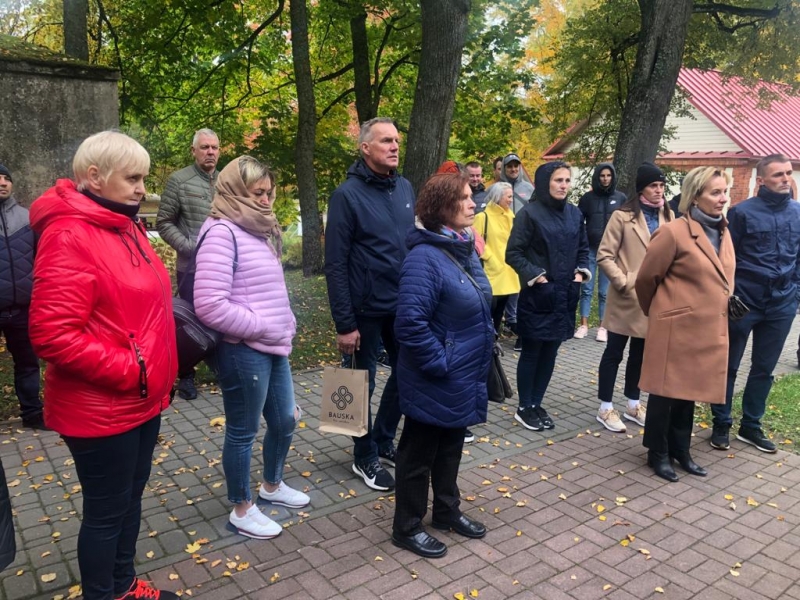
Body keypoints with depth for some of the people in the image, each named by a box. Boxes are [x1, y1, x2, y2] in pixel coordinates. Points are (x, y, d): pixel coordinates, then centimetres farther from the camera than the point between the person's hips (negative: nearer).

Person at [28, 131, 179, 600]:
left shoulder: (125, 226, 8)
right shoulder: (70, 235, -19)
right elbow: (53, 334, -24)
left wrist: (159, 373, 11)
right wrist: (129, 370, -20)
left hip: (143, 399, 9)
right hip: (102, 409, -9)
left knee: (131, 496, 22)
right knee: (107, 509, 9)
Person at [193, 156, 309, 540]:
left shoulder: (259, 229, 12)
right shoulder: (222, 232, -16)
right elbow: (209, 305, -24)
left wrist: (283, 329, 9)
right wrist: (261, 327, -16)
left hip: (274, 348, 9)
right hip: (243, 353, -9)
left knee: (285, 420, 21)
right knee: (243, 432, 8)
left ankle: (272, 486, 45)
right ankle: (241, 511, 29)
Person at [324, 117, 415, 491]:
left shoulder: (405, 188, 5)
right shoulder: (347, 195, -12)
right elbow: (335, 265, -14)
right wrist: (344, 323, -17)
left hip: (403, 305, 6)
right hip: (366, 309, -6)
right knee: (363, 383, 9)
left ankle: (384, 441, 37)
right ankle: (365, 457, 28)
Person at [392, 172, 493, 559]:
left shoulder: (464, 249, 6)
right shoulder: (425, 257, -24)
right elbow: (410, 324, -29)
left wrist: (478, 360, 15)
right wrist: (440, 364, -21)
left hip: (463, 380, 9)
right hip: (434, 383, -9)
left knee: (451, 448, 23)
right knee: (419, 454, 9)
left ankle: (447, 512, 43)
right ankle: (407, 528, 28)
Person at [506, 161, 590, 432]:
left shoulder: (575, 213, 8)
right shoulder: (530, 213, -10)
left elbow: (583, 249, 18)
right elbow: (513, 253, -10)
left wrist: (581, 272, 2)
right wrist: (535, 276, -16)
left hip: (565, 294, 6)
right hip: (537, 295, -5)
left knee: (550, 352, 12)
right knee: (531, 351, 4)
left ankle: (536, 404, 25)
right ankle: (524, 408, 17)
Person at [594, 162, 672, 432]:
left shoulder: (668, 216, 8)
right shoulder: (623, 216, -8)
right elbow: (604, 256, -10)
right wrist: (624, 282, -17)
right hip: (627, 297, -5)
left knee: (640, 353, 16)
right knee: (614, 353, 4)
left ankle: (633, 404, 30)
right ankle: (605, 408, 15)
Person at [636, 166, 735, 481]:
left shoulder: (722, 232, 10)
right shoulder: (673, 233, -15)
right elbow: (646, 279, -6)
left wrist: (724, 309, 19)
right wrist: (657, 312, 8)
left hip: (708, 329, 7)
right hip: (677, 327, -7)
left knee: (689, 390, 17)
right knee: (666, 391, 5)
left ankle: (679, 449, 31)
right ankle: (658, 453, 20)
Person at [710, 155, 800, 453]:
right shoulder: (742, 212, -7)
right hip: (743, 301, -4)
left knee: (764, 369, 12)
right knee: (728, 366, 6)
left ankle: (750, 426, 26)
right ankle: (721, 425, 19)